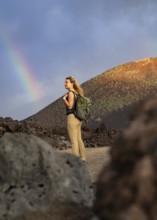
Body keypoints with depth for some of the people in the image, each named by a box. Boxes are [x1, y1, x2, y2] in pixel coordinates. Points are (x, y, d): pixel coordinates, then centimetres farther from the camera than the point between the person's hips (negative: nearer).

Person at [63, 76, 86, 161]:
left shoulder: (70, 93, -11)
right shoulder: (77, 93, 15)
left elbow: (70, 106, -18)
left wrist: (64, 98, -7)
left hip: (72, 118, -9)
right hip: (78, 119, 9)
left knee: (73, 141, -7)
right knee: (79, 139, 12)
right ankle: (82, 157, 16)